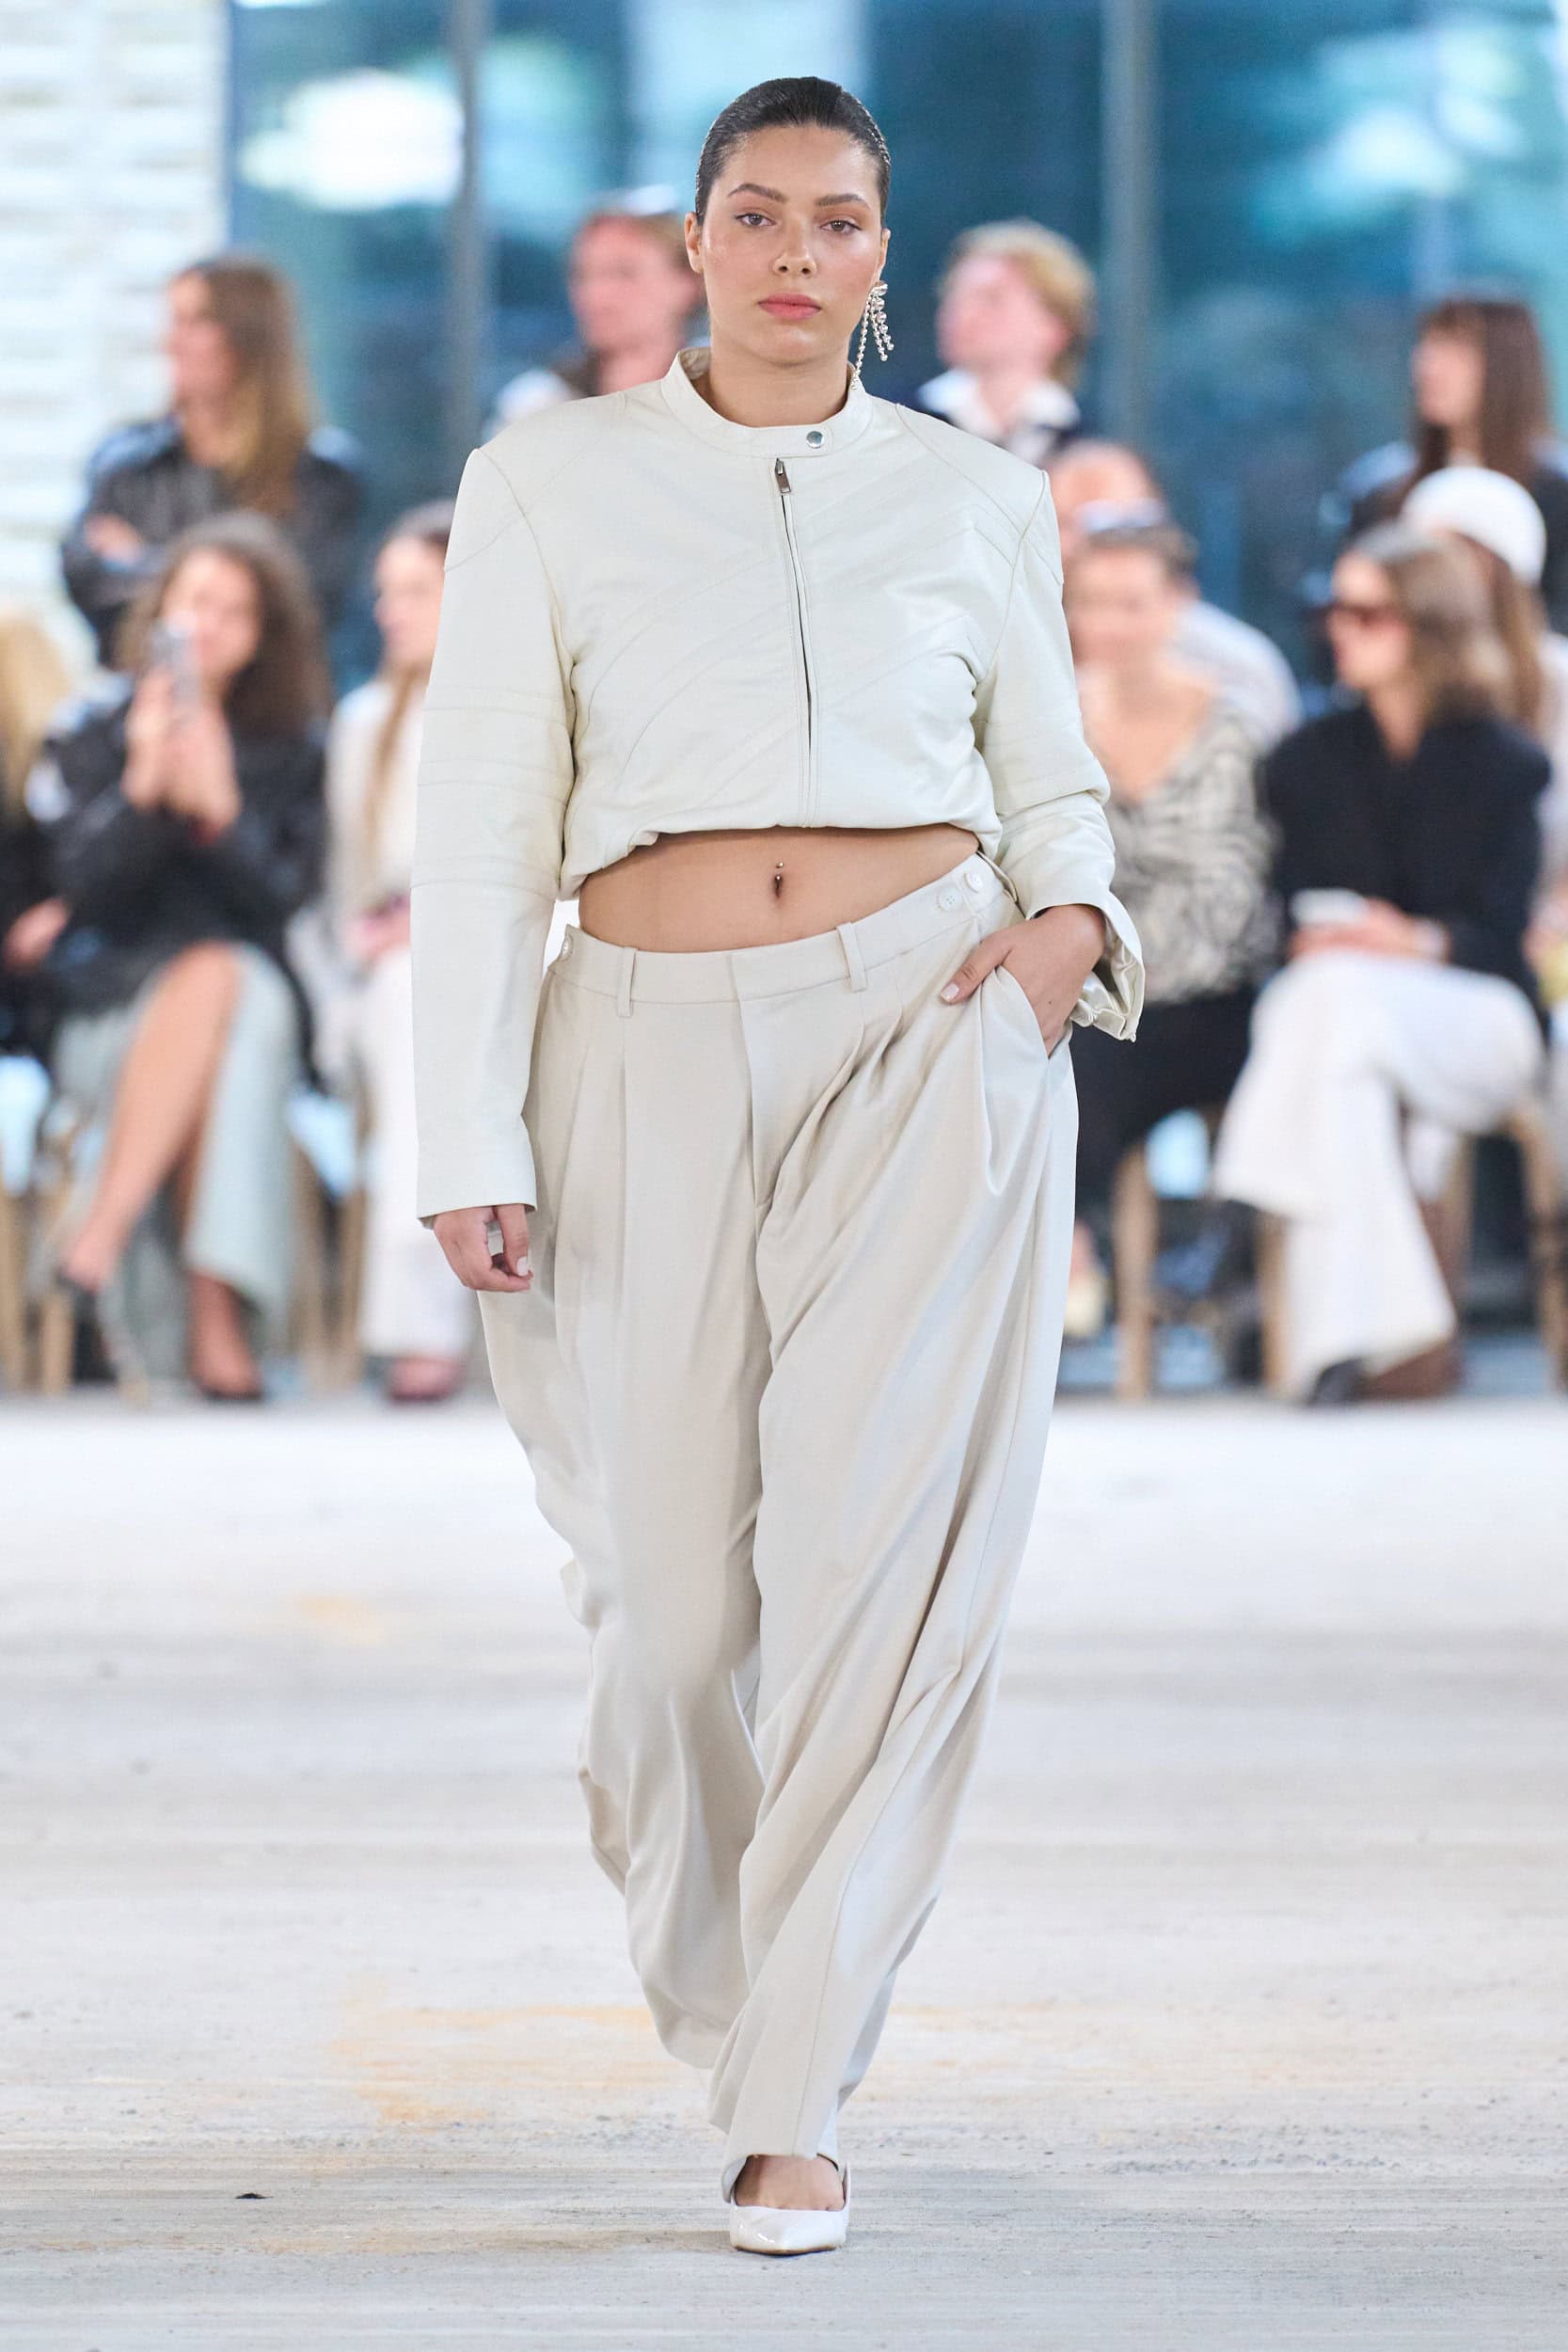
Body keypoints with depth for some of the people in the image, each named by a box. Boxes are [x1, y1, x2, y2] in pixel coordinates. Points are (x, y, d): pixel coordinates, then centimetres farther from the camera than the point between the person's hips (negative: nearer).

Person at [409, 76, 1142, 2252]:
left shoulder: (979, 500, 9)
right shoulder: (549, 484, 4)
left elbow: (1054, 783, 20)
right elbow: (482, 824, 1)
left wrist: (1073, 917, -4)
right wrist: (468, 1147, -5)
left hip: (931, 1032, 0)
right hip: (657, 1052, 0)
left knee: (888, 1548, -10)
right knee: (673, 1582, 2)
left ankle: (796, 2098, -5)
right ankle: (715, 1968, 33)